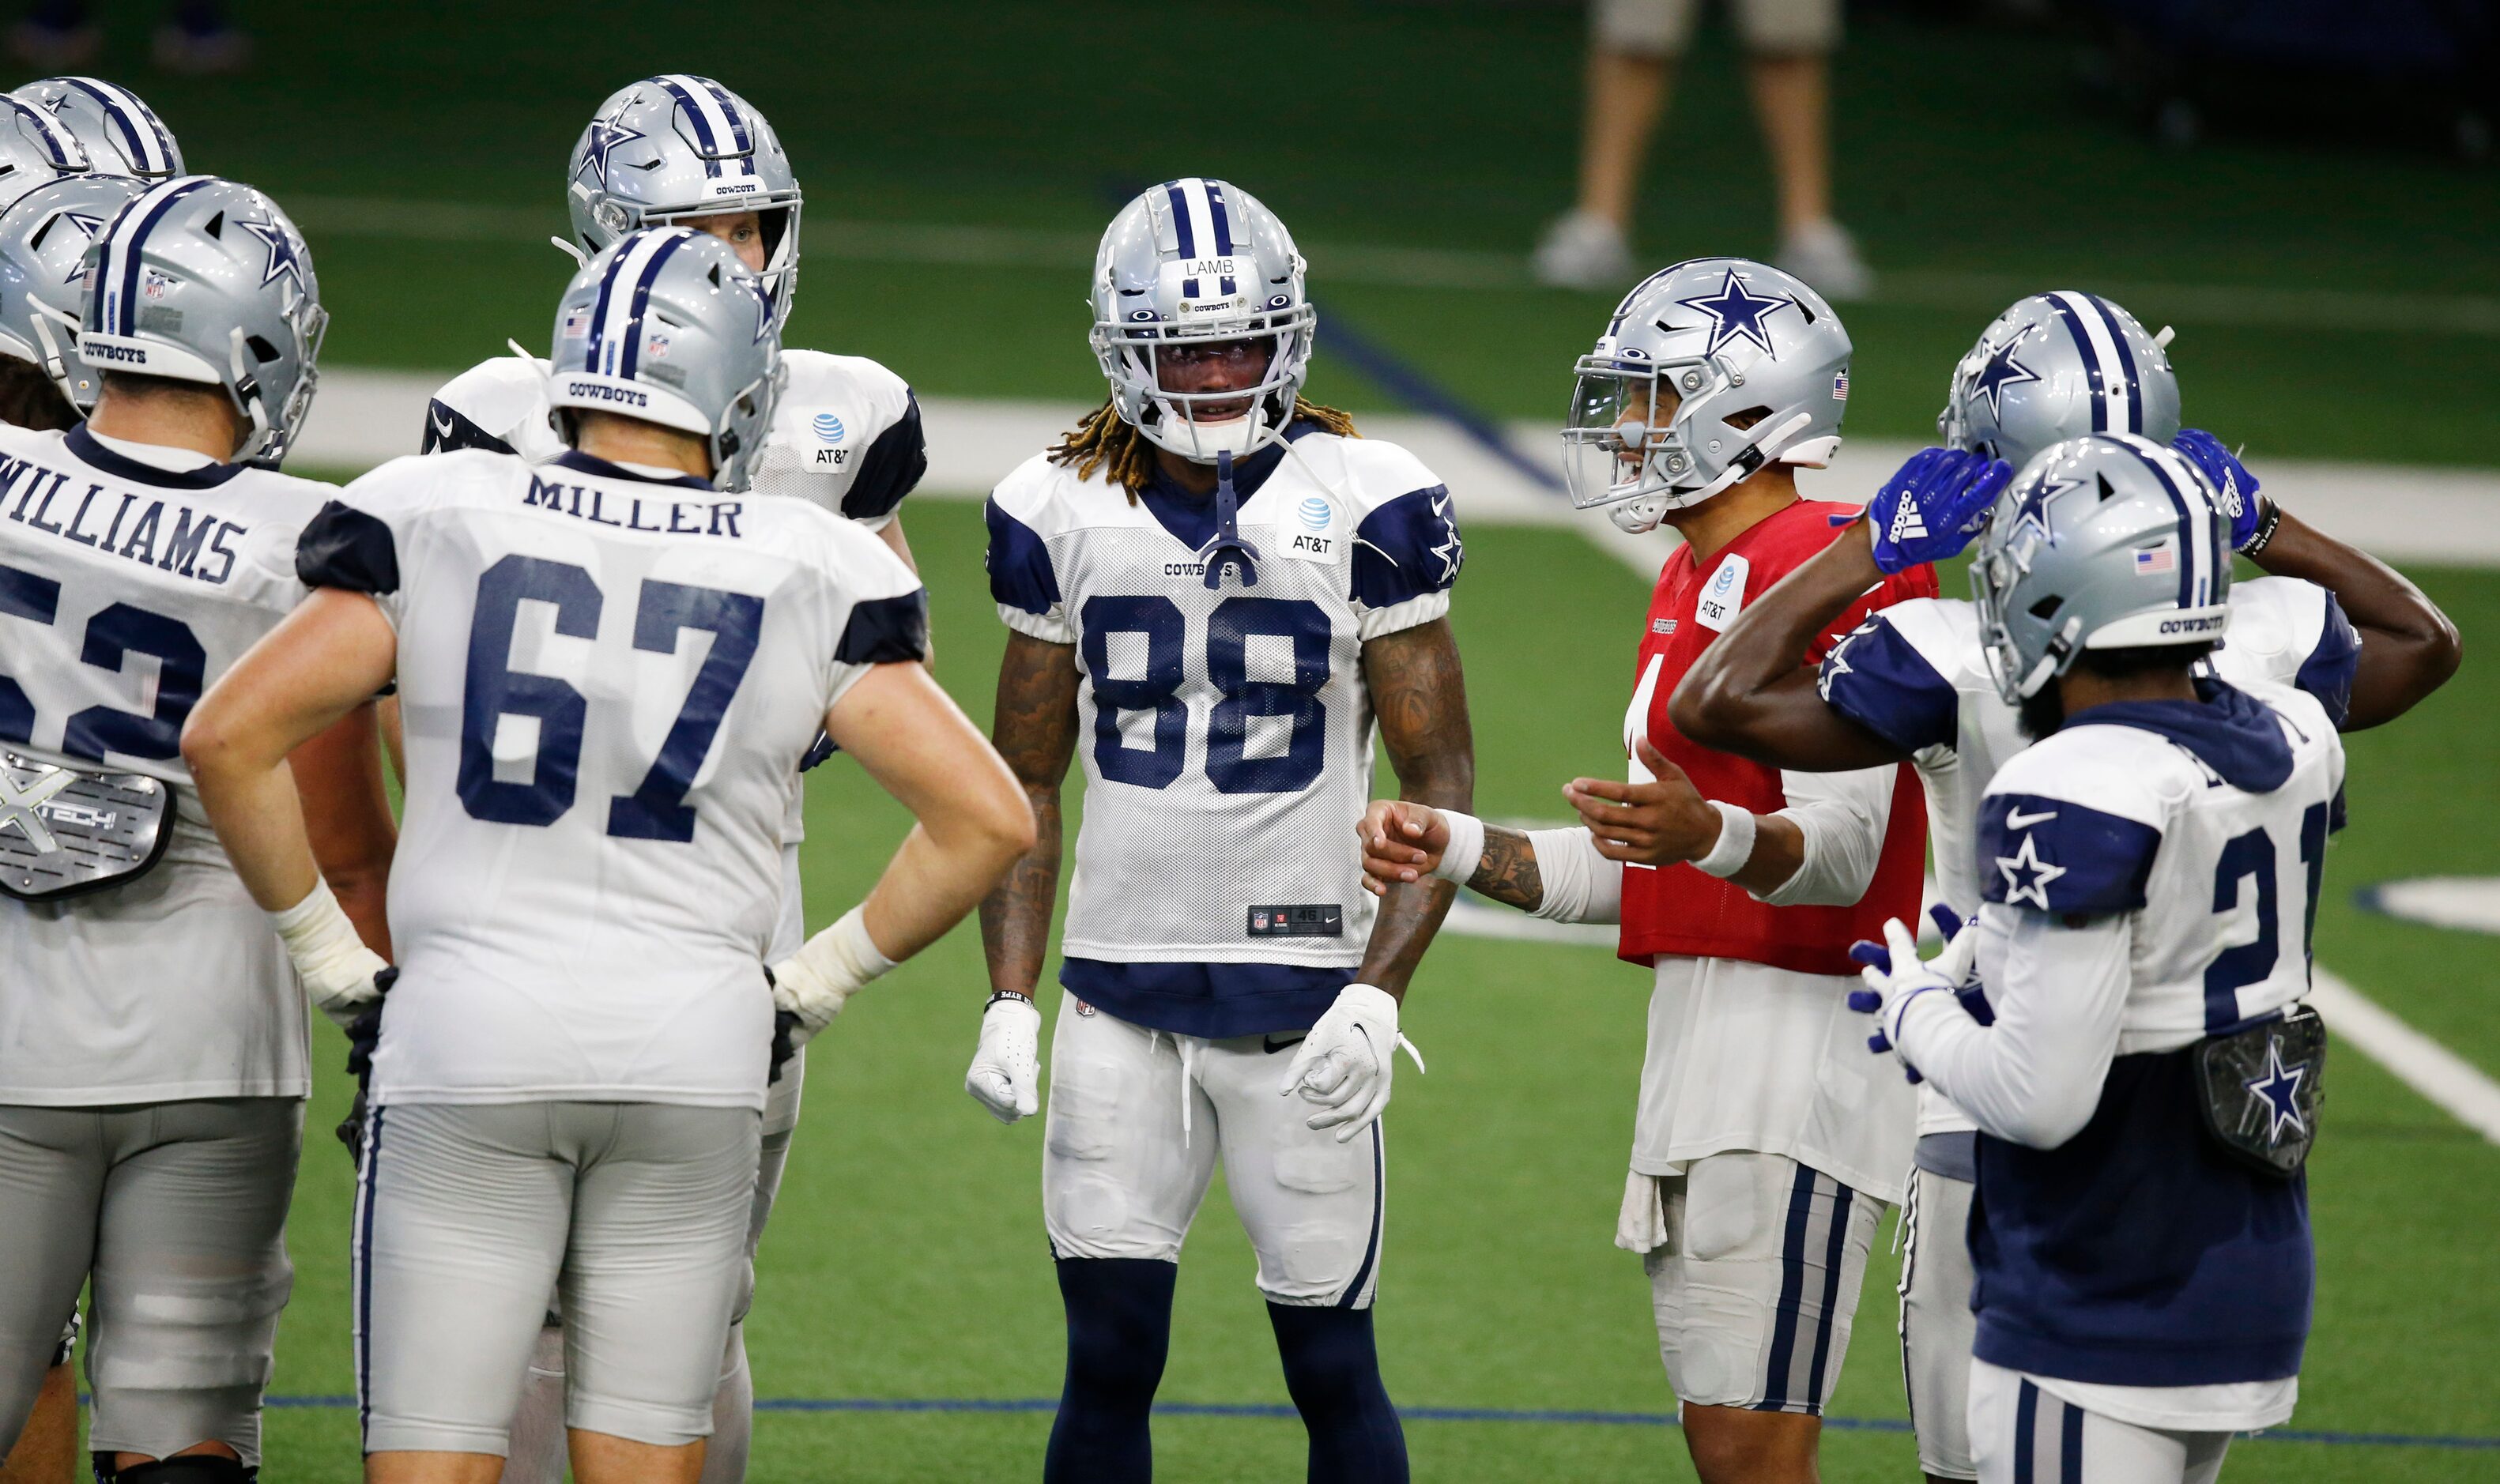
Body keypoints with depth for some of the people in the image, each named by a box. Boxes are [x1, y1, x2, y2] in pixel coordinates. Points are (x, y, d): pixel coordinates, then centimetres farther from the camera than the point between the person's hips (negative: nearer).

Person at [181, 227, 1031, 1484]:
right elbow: (987, 820, 1)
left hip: (468, 1046, -1)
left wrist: (316, 941, 8)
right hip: (696, 1049, 1)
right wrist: (826, 976, 12)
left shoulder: (441, 522, 0)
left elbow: (228, 738, -3)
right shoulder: (807, 576, 2)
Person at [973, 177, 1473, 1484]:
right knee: (1107, 1364, 1)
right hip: (1119, 994, 2)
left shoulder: (1367, 508, -4)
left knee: (1332, 1367, 1)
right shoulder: (1061, 513, 4)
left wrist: (1377, 993, -13)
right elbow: (1025, 786, 12)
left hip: (1303, 996, -2)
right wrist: (1009, 1000, 3)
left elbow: (1439, 784, -2)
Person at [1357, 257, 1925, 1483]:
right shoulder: (1694, 587, 19)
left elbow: (1842, 852, -23)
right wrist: (1456, 849, 14)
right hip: (1697, 1029, 10)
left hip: (1797, 1031, -10)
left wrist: (1706, 834, -42)